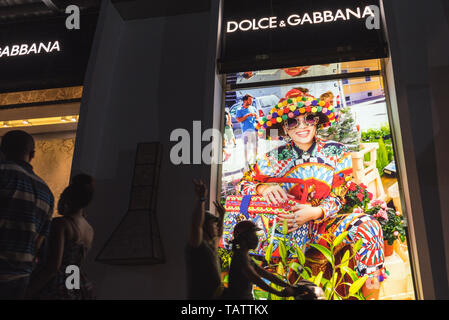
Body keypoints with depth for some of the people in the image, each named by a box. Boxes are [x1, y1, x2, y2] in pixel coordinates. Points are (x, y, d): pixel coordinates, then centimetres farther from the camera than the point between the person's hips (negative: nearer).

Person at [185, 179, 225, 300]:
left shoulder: (210, 245, 14)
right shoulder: (196, 244, -13)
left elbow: (218, 234, 37)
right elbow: (196, 225, -34)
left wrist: (222, 216, 31)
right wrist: (201, 199, -43)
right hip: (200, 296, -10)